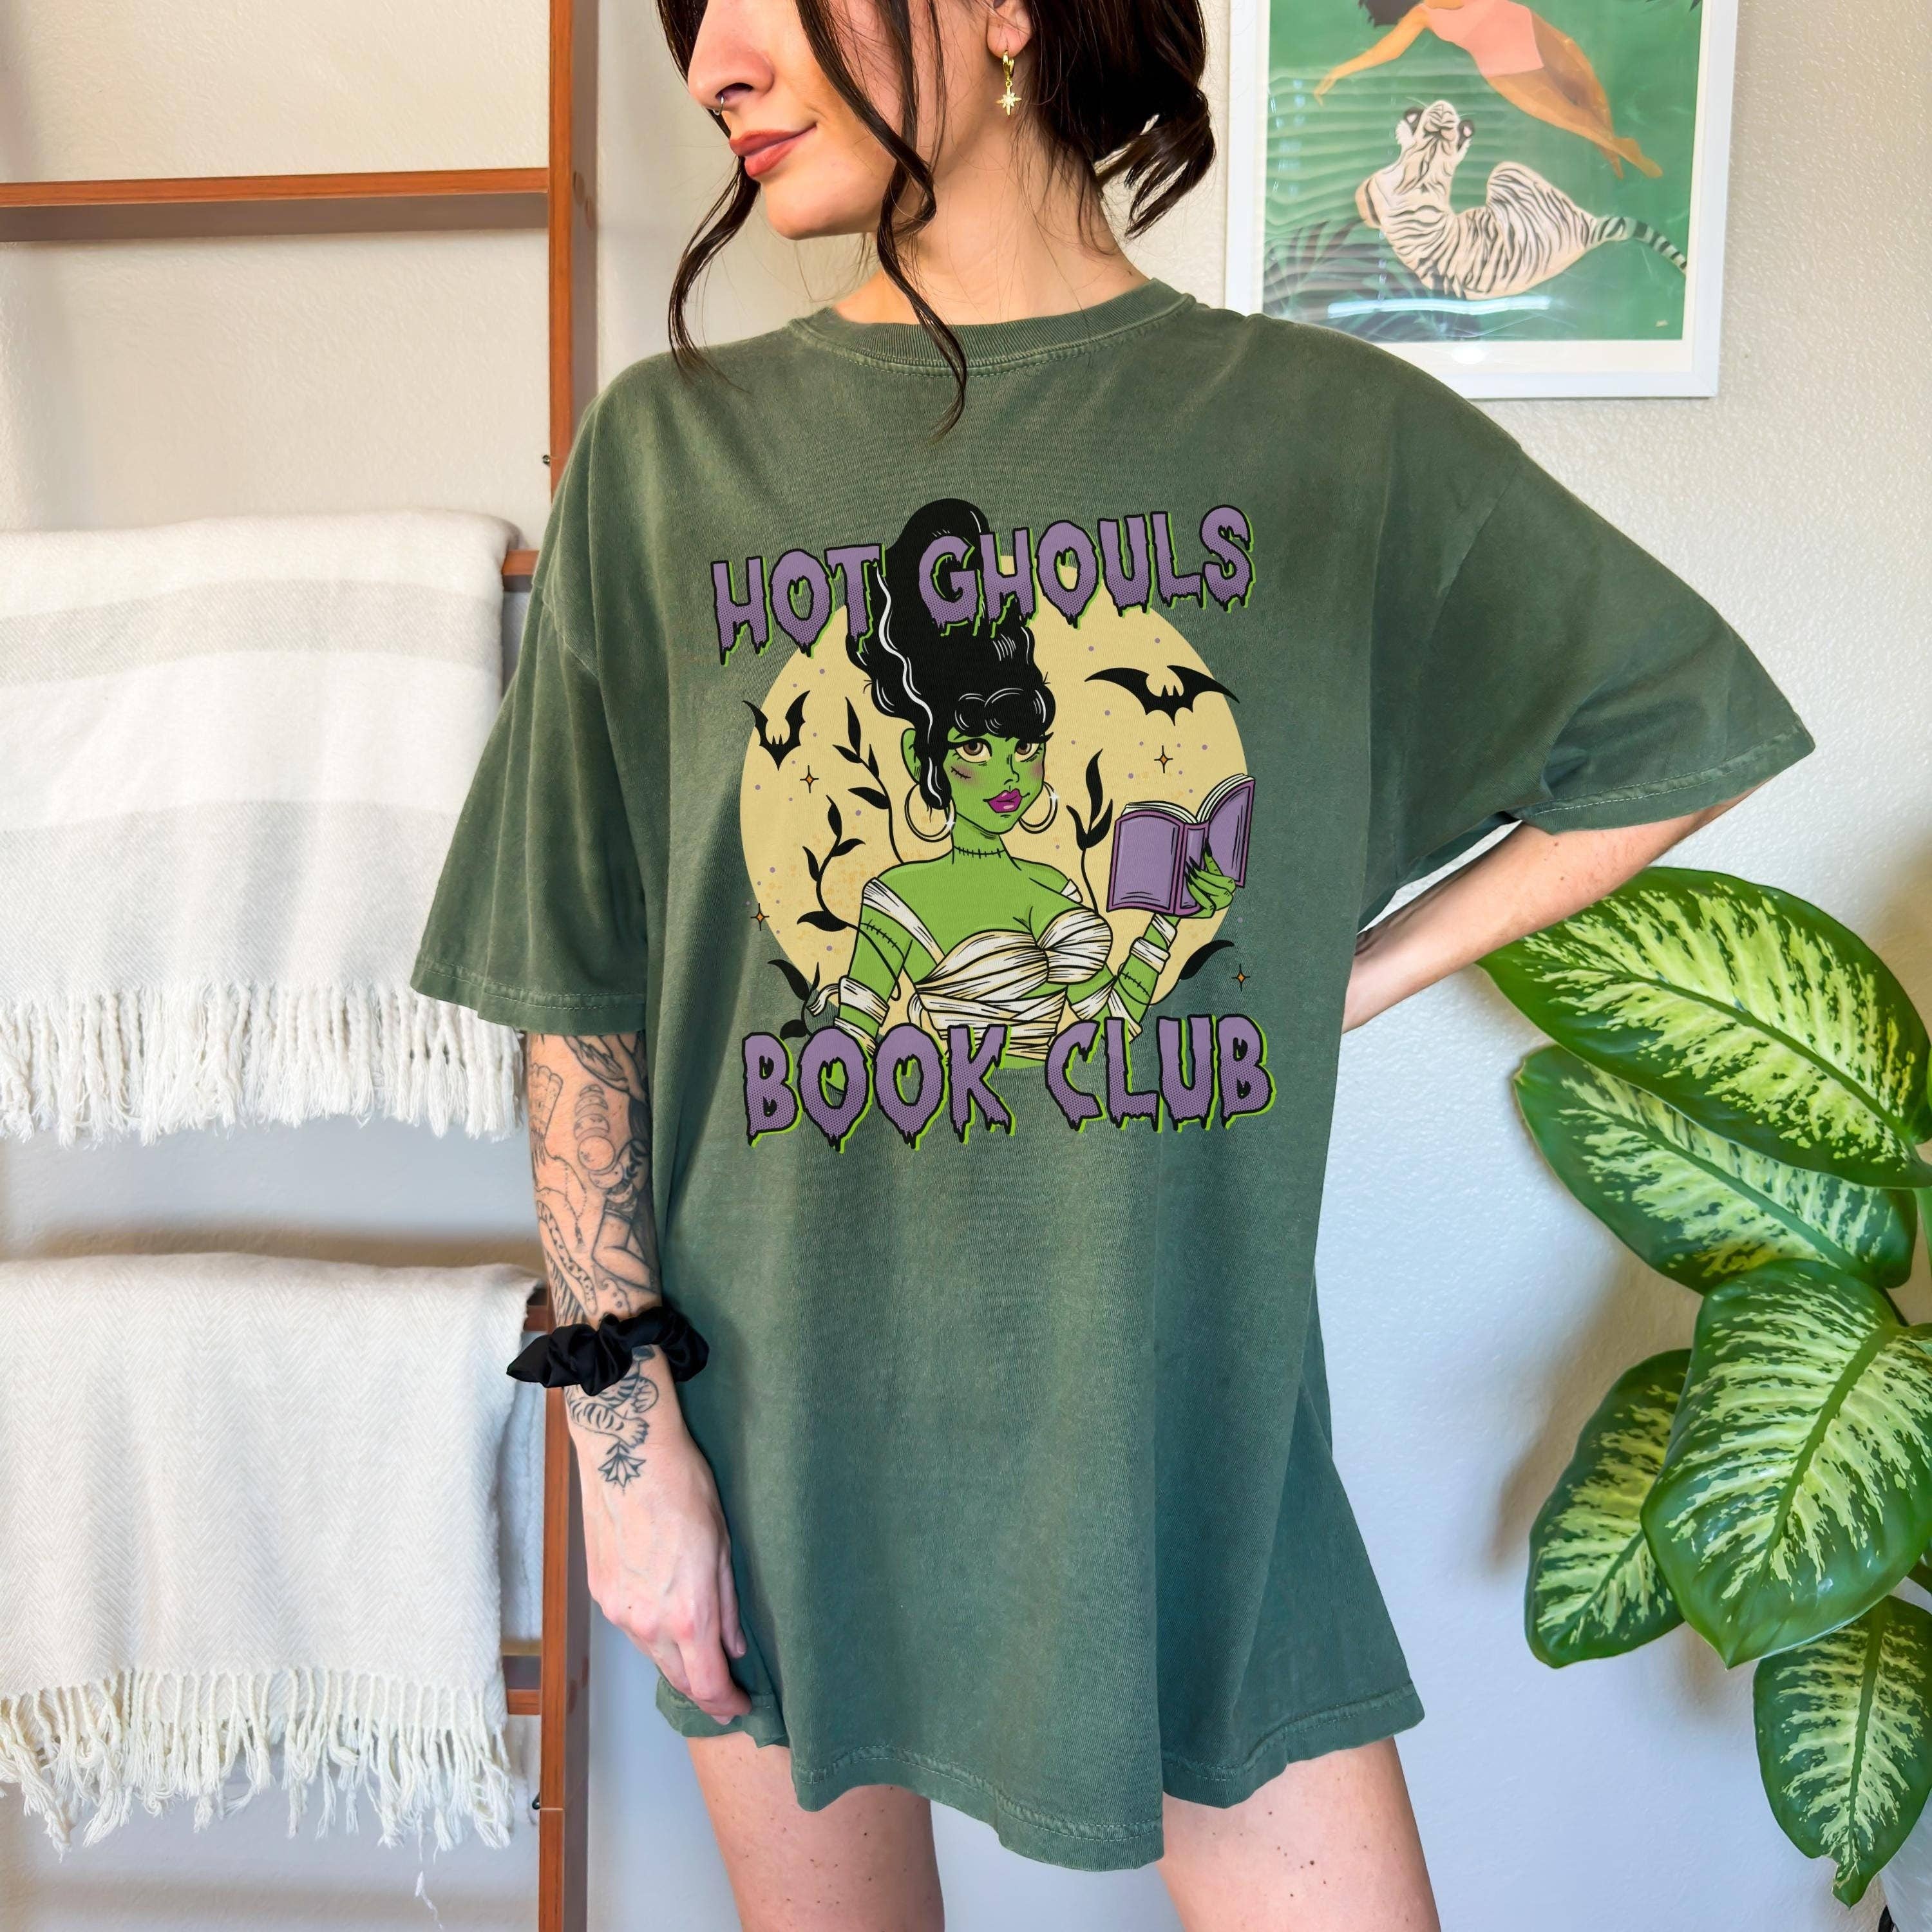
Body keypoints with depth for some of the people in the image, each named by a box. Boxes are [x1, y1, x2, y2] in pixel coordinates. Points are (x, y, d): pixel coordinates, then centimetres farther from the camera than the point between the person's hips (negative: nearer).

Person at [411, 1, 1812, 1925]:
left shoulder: (1337, 431, -5)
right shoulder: (669, 450, -3)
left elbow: (1682, 728, 8)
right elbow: (578, 1001, -1)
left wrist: (1353, 979, -1)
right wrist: (625, 1431, -4)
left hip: (1191, 1425, 0)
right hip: (785, 1435, 1)